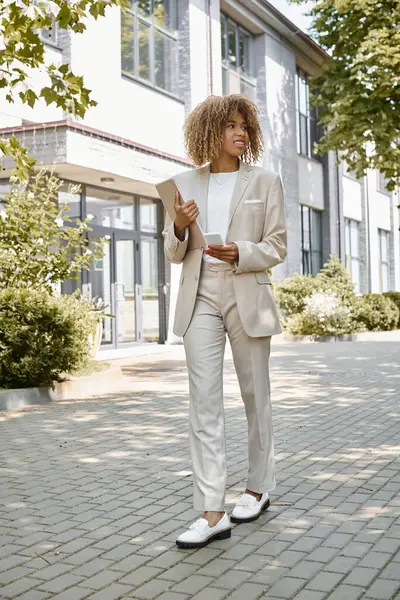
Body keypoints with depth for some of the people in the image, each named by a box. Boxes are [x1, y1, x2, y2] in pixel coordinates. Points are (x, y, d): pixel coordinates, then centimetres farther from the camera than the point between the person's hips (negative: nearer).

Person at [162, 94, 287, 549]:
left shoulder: (265, 182, 5)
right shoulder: (187, 184, 10)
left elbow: (276, 247, 2)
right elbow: (173, 254, 12)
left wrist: (240, 252, -17)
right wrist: (179, 227, -9)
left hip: (247, 298, -1)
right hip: (200, 300, 1)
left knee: (255, 396, 9)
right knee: (203, 402, -6)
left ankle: (258, 487, 27)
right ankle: (211, 512, -6)